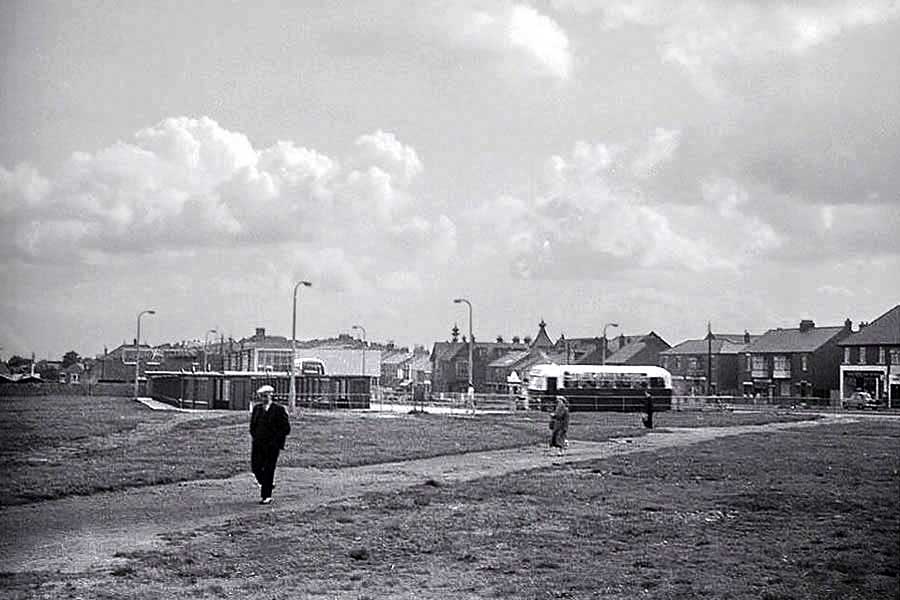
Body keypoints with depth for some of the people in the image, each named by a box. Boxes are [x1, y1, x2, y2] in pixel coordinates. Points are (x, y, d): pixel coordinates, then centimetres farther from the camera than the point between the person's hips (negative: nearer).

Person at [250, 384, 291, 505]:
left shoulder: (279, 409, -6)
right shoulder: (256, 408, 10)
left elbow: (286, 428, -6)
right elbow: (252, 426, 22)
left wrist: (275, 440, -10)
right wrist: (255, 437, 9)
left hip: (272, 445, -5)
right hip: (258, 444, 5)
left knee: (268, 470, -4)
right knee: (255, 467, -1)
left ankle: (266, 496, 4)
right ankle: (267, 484, 26)